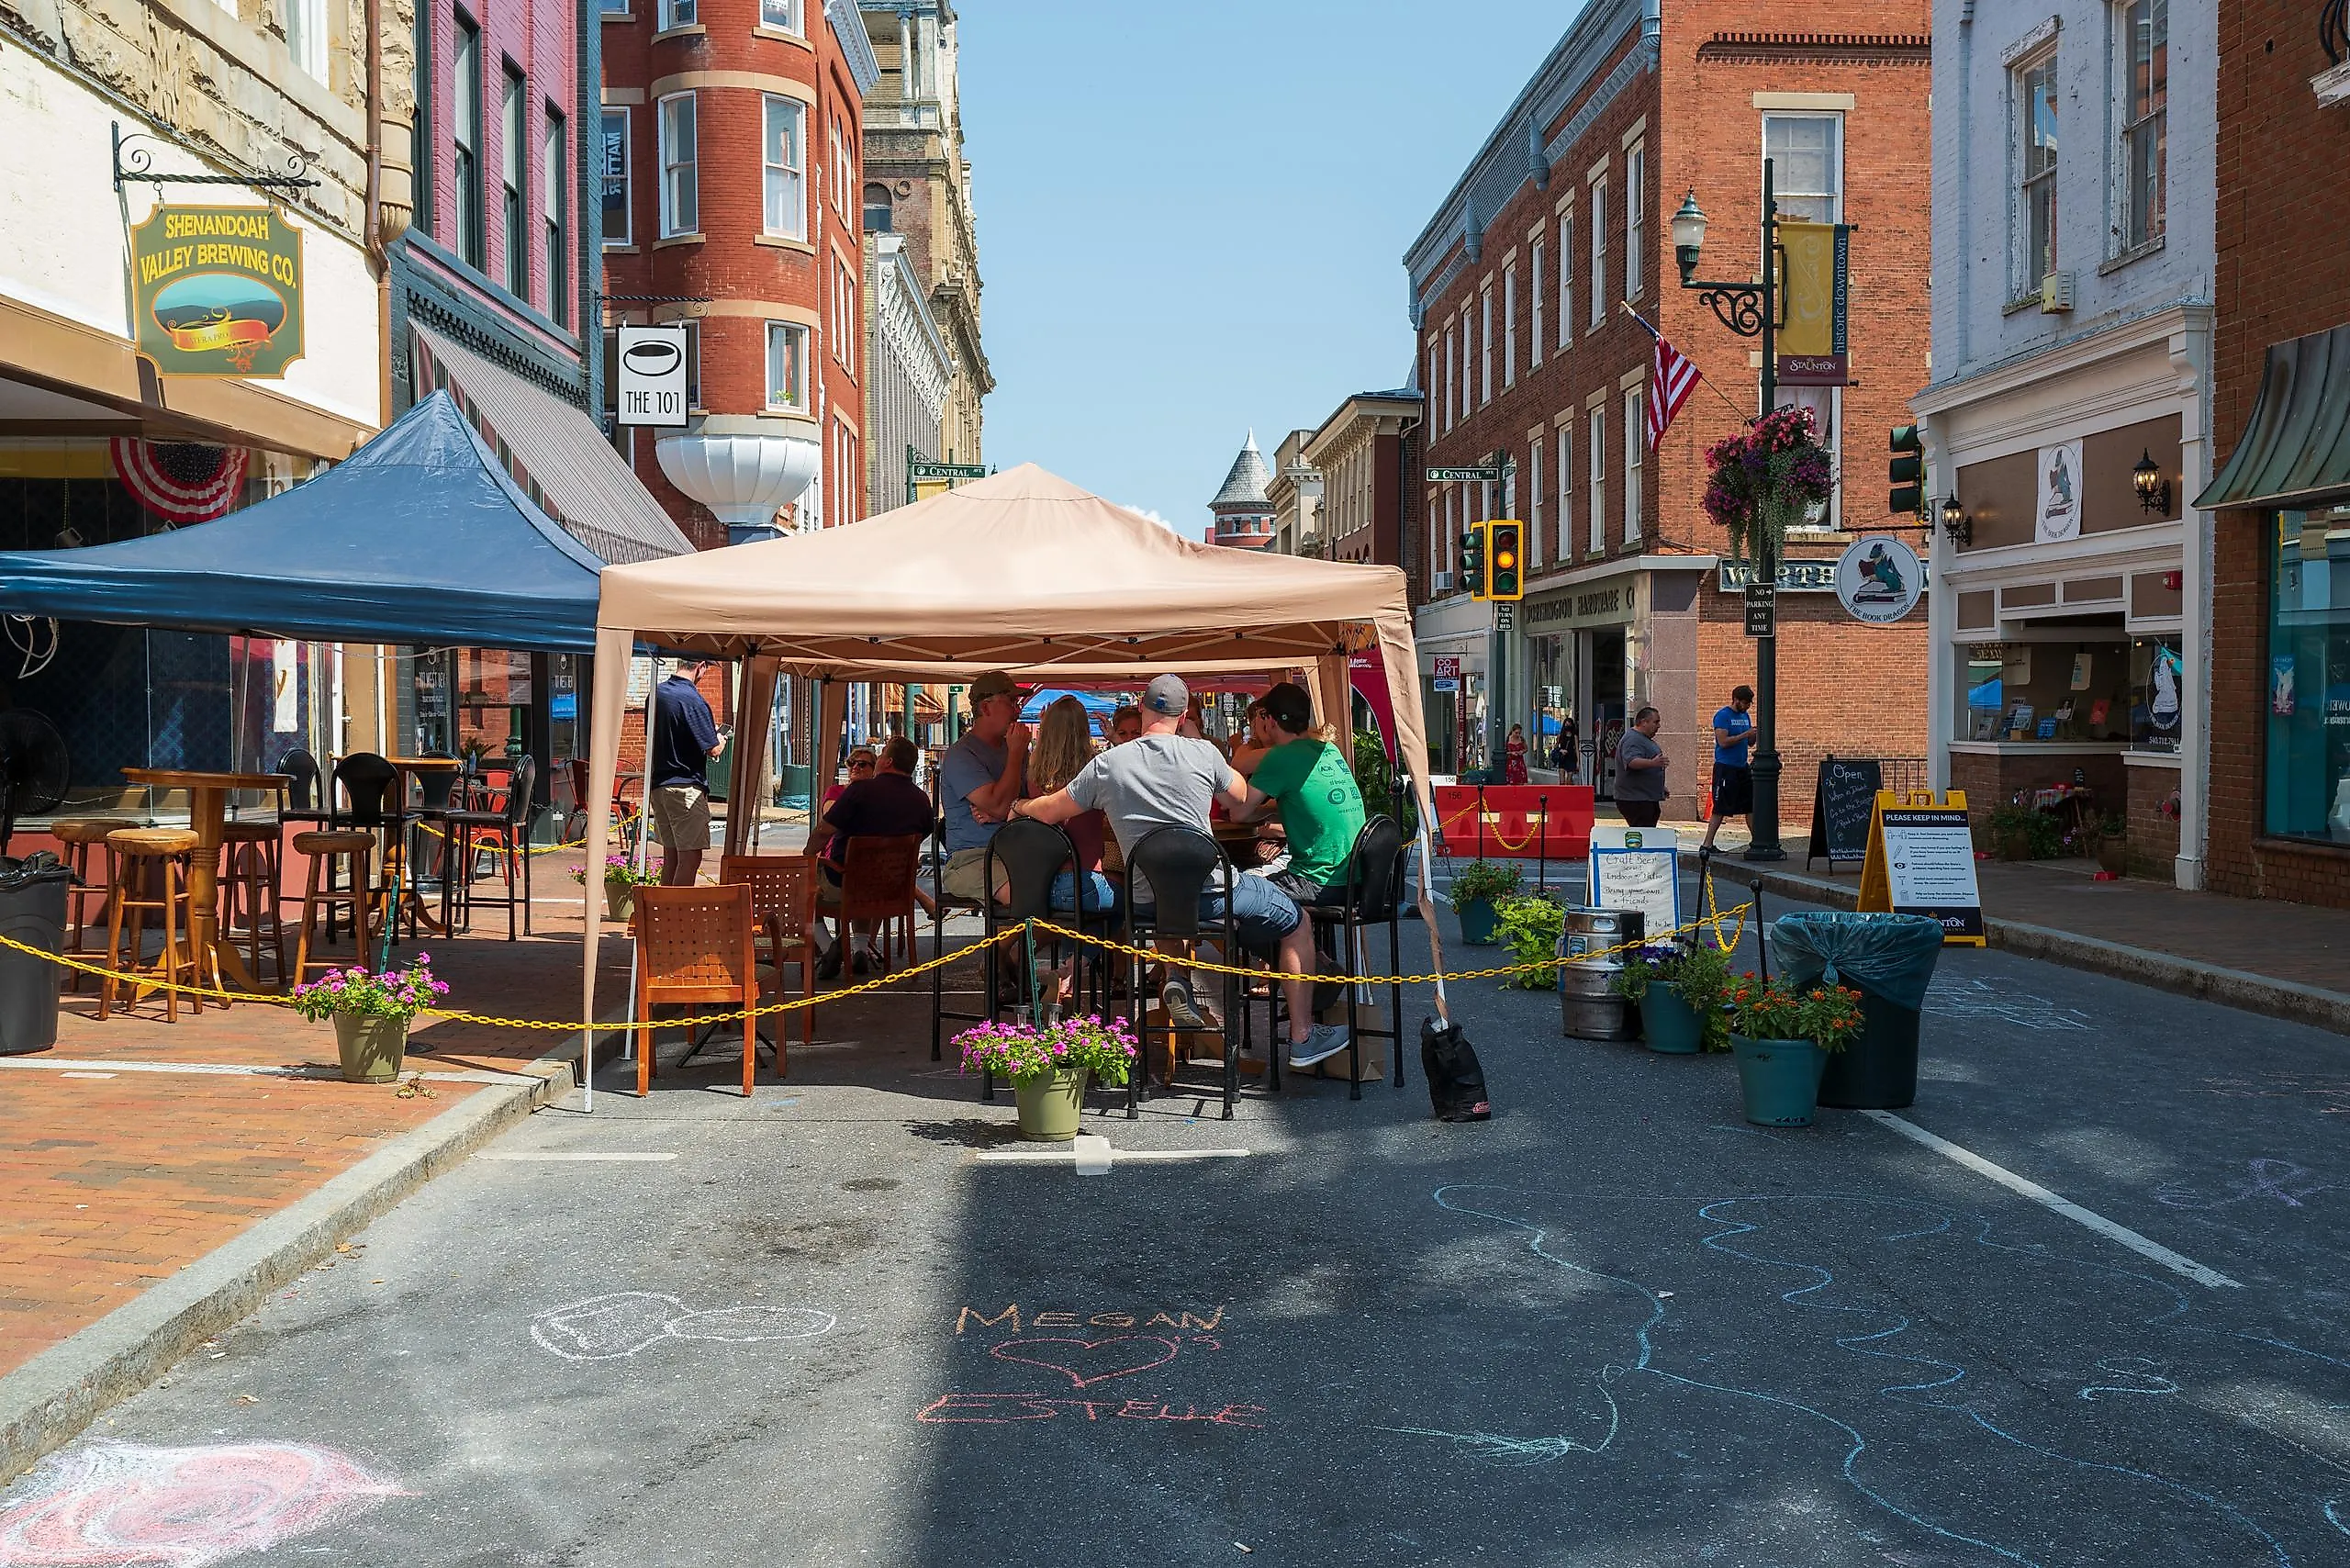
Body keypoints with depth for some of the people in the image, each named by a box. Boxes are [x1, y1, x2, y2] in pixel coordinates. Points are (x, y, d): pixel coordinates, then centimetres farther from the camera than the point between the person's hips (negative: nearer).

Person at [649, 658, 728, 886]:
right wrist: (720, 738, 9)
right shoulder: (693, 700, -17)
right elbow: (713, 749, -15)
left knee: (670, 854, 15)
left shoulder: (656, 693, 8)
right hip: (686, 786, -8)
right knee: (691, 857, -4)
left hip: (658, 784, 8)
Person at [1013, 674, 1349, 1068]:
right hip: (1209, 893, -3)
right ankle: (1302, 1038, 17)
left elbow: (1051, 810, 8)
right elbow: (1242, 801, 11)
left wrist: (1021, 806, 31)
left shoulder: (1106, 764, -3)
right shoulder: (1203, 753, -7)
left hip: (1144, 901, 3)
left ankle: (1175, 979, 21)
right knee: (1296, 923, 18)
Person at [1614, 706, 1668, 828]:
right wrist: (1652, 763, -47)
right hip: (1635, 801, -11)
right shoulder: (1633, 740, -14)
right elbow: (1632, 762, -31)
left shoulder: (1644, 739, 21)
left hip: (1649, 799, 11)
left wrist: (1661, 789, 39)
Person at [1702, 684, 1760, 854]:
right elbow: (1723, 742, -19)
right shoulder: (1722, 715, -10)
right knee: (1720, 808, -8)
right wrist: (1745, 735, -19)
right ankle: (1707, 845, -4)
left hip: (1743, 767, 8)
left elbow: (1750, 742, 18)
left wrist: (1756, 735, -2)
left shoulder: (1745, 716, 14)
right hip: (1725, 767, -8)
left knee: (1751, 806, 9)